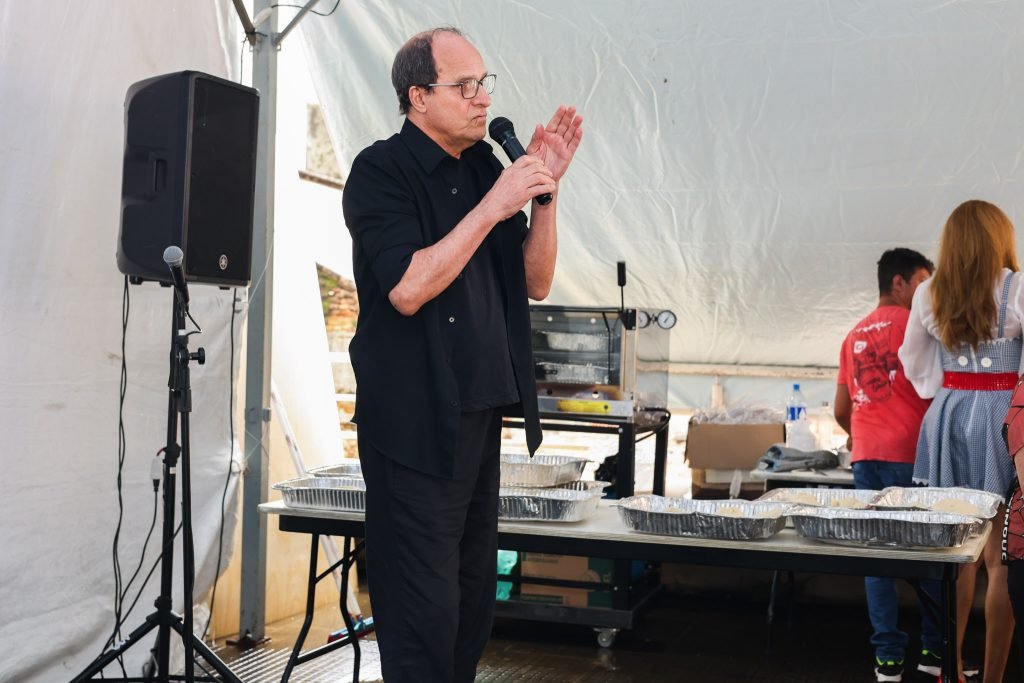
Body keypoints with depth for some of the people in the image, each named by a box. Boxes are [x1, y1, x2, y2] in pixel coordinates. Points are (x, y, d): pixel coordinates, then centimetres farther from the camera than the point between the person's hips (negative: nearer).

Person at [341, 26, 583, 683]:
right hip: (416, 425, -7)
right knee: (425, 615, -4)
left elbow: (534, 283, 11)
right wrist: (492, 207, -19)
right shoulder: (381, 172, -8)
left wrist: (545, 189, -1)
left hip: (483, 415, 7)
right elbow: (407, 288, -21)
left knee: (475, 603, 14)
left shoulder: (484, 166, 11)